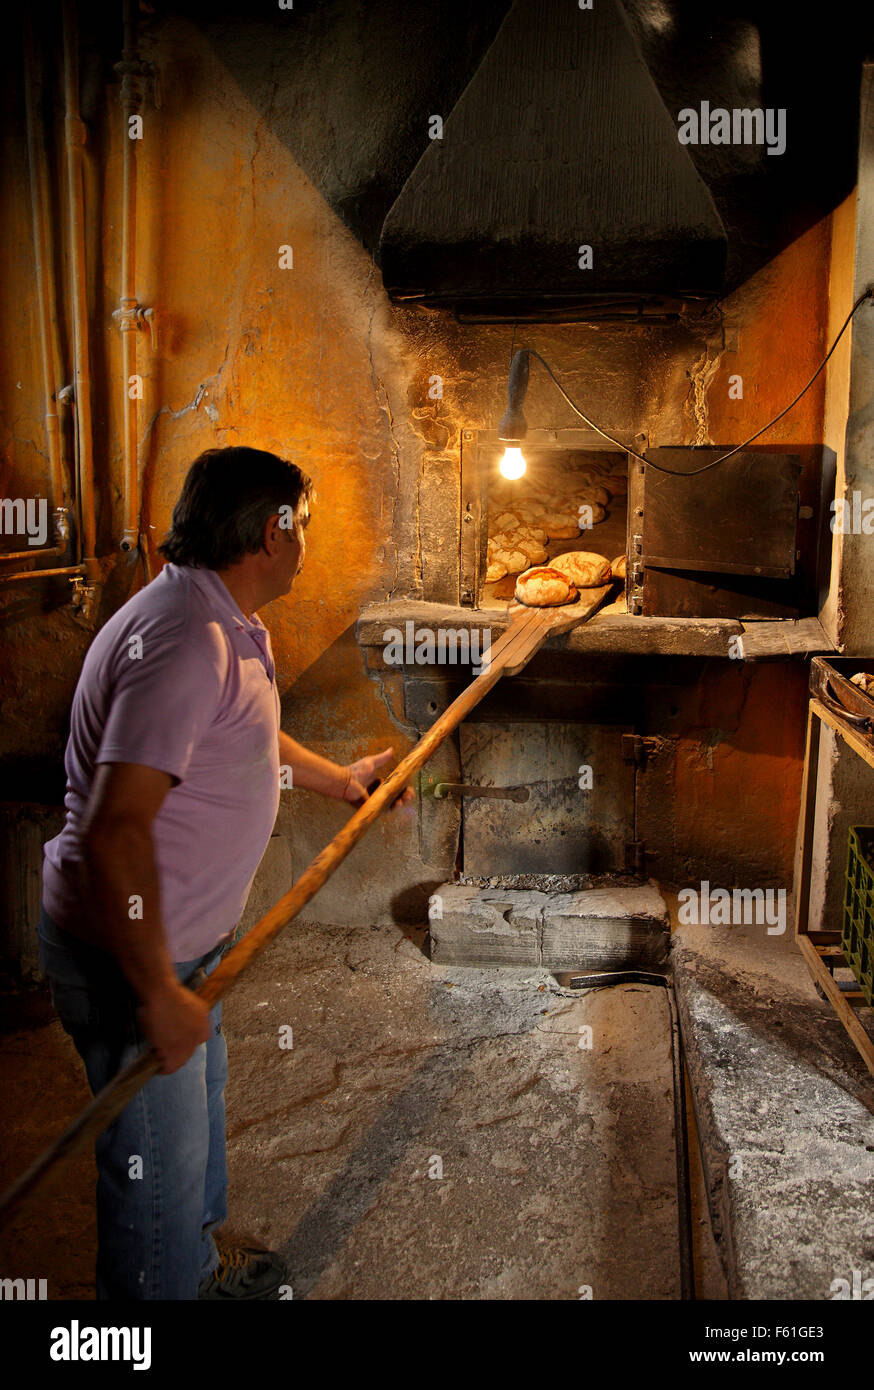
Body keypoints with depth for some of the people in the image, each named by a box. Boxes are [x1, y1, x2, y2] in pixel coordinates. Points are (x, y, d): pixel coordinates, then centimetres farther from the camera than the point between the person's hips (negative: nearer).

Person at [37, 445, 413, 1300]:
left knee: (200, 1094, 29)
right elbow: (114, 830, -35)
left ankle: (197, 1269, 54)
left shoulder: (225, 624, 6)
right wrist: (159, 994, -28)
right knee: (157, 1158, 9)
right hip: (128, 956, -11)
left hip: (180, 938, 11)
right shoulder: (184, 640, -30)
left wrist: (341, 780, 36)